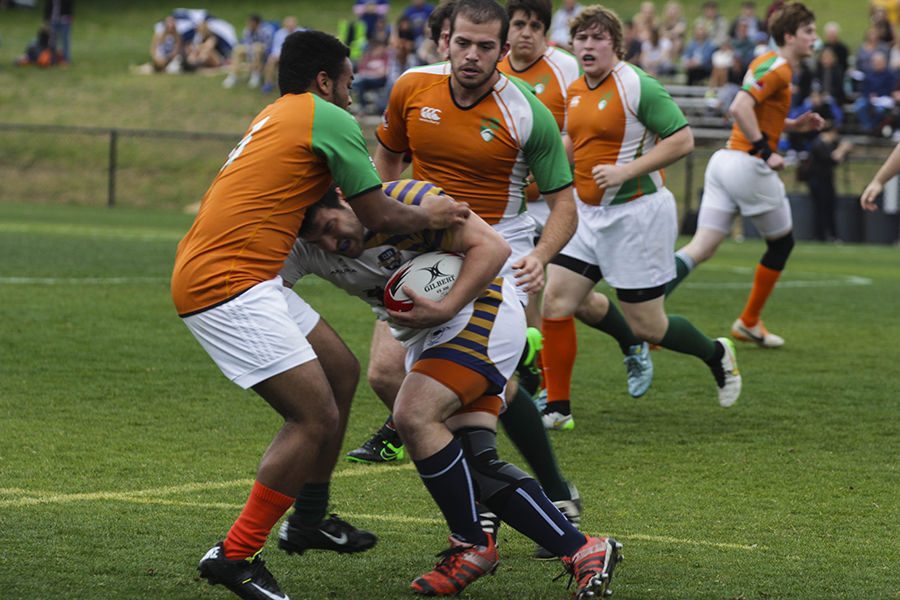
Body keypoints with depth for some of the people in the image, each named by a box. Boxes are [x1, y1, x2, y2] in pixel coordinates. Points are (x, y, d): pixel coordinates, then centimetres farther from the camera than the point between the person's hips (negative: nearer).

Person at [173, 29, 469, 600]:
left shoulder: (275, 116, 24)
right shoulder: (330, 120, -5)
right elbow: (379, 216, -2)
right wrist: (430, 216, 16)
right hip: (229, 285, -10)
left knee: (342, 371, 20)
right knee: (318, 417, -12)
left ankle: (308, 520, 30)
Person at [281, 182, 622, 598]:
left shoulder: (405, 200, -22)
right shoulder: (307, 247, -4)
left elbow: (492, 248, -20)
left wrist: (444, 310, -29)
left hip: (480, 311, -7)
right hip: (424, 338, 7)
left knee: (414, 415, -25)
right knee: (476, 465, -8)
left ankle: (471, 545, -9)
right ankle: (582, 551, -7)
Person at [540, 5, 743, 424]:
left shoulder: (637, 86, -15)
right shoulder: (576, 90, 8)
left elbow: (682, 140, -18)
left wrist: (626, 171, -23)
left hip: (636, 214, -7)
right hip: (587, 214, 7)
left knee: (647, 327, 0)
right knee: (554, 303, -5)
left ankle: (716, 354, 29)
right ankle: (557, 408, 4)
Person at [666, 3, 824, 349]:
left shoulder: (767, 62, 18)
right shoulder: (777, 69, -12)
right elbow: (740, 108, -25)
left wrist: (794, 125, 19)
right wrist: (765, 150, -21)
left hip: (724, 161, 9)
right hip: (748, 166, -9)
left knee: (701, 249, 0)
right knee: (782, 242, 13)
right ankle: (749, 322, 20)